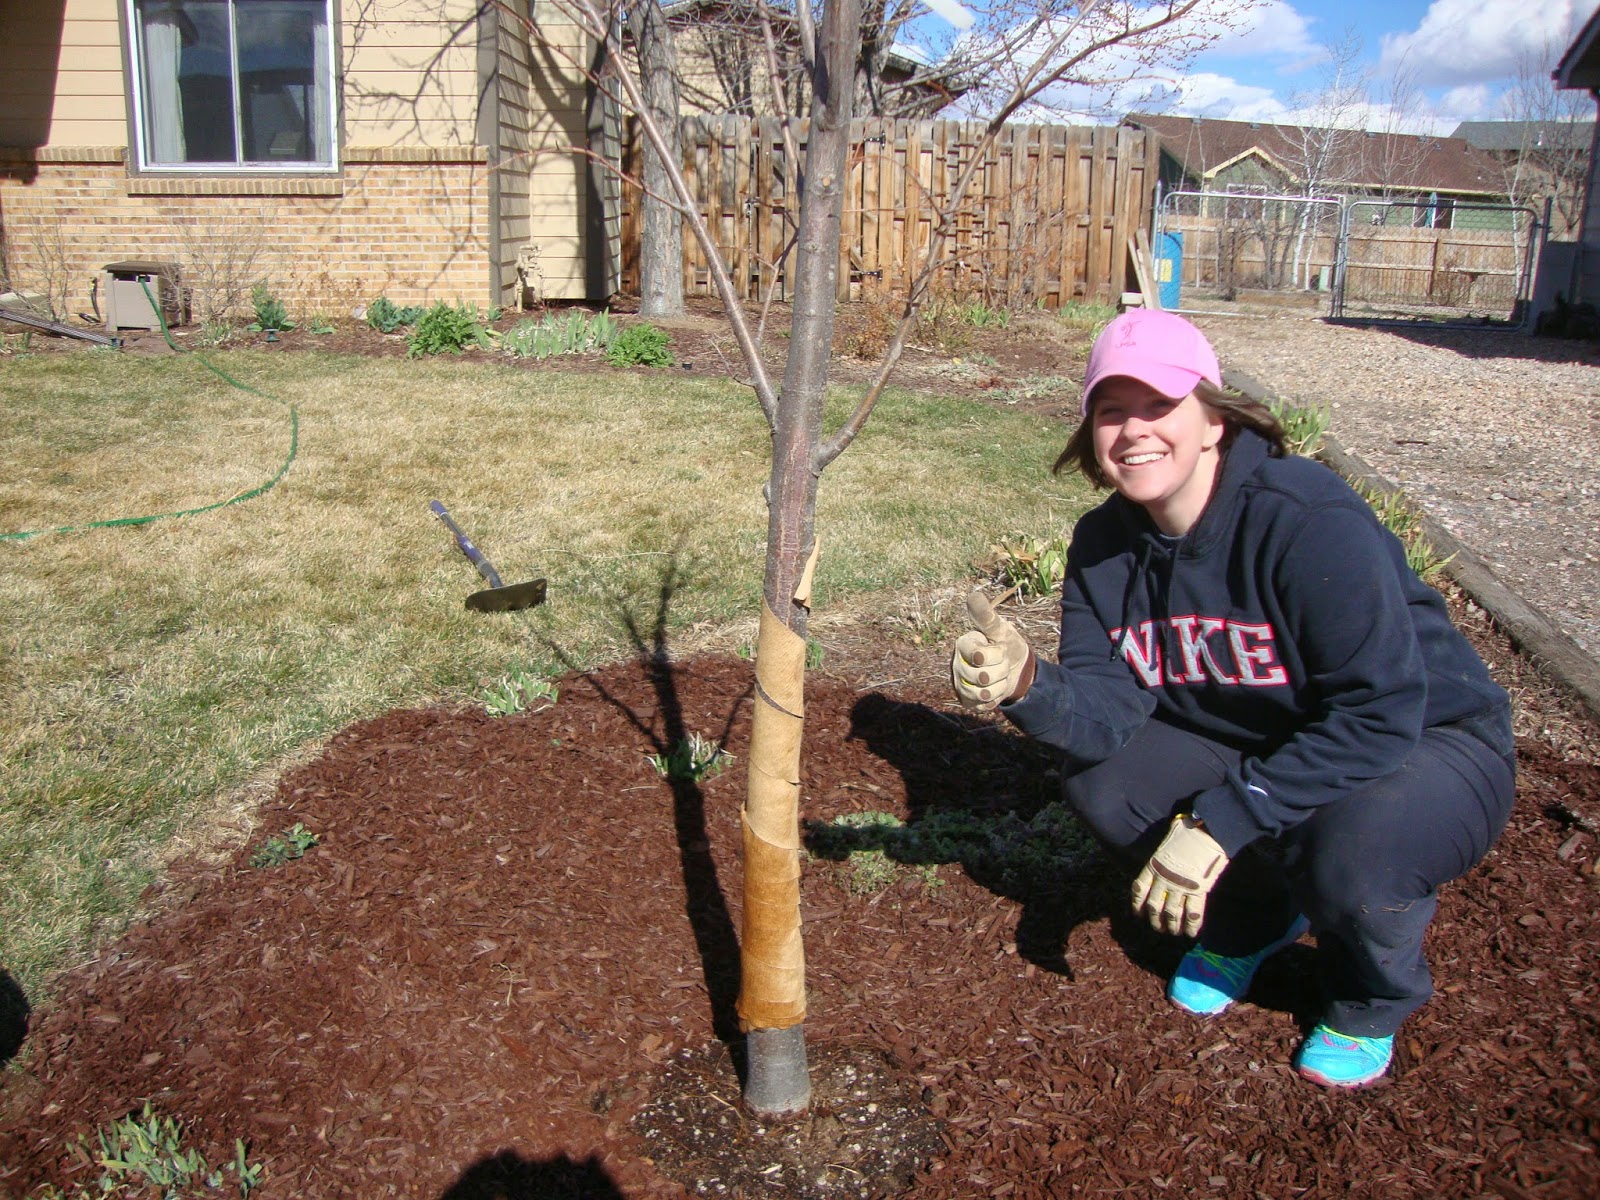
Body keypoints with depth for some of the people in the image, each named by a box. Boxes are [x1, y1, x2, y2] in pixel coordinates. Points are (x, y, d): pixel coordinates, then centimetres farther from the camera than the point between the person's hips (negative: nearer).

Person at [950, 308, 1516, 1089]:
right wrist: (1026, 686, -39)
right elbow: (1109, 709, -16)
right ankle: (1252, 916, 15)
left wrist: (1221, 822, -33)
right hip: (1260, 746, 6)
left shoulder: (1310, 519, -30)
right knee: (1100, 782, -14)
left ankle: (1373, 1000, 3)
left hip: (1429, 747, -5)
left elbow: (1380, 715, -31)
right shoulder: (1105, 543, -9)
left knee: (1349, 850, -36)